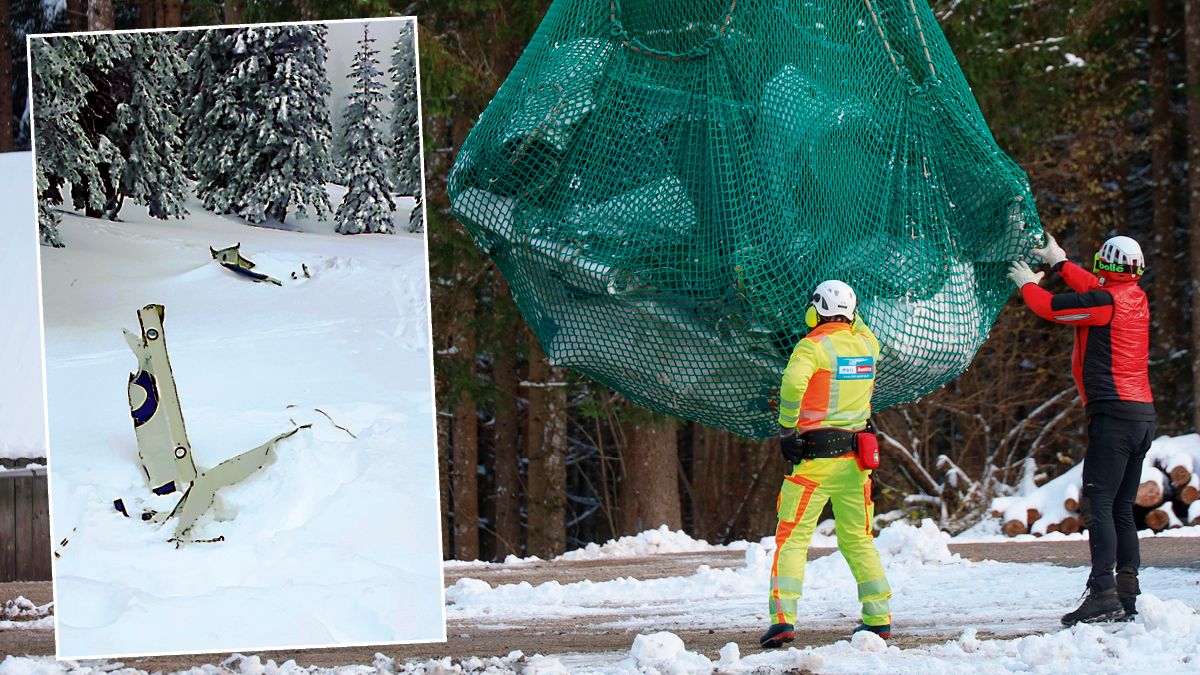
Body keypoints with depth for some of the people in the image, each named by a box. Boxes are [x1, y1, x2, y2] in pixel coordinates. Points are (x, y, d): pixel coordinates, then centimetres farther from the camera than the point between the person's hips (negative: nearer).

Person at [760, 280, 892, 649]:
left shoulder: (813, 345, -9)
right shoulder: (867, 344, 7)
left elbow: (793, 382, -26)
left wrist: (787, 430, -18)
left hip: (814, 454, -5)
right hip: (856, 456, 5)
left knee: (792, 539, -3)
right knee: (858, 540, 16)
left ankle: (783, 618, -15)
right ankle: (879, 617, 15)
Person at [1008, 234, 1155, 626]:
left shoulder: (1105, 301, -11)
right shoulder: (1135, 298, 13)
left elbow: (1050, 307, -4)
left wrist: (1027, 284, 16)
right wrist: (1058, 263, 41)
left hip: (1114, 413, -9)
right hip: (1143, 414, 9)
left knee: (1098, 503, -12)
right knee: (1122, 508, 11)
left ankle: (1103, 594, -21)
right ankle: (1127, 595, 9)